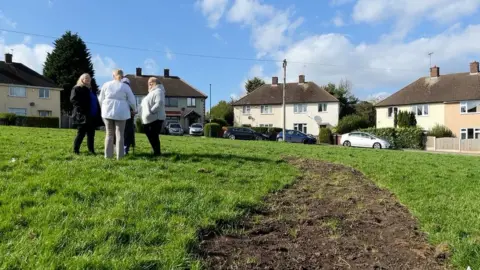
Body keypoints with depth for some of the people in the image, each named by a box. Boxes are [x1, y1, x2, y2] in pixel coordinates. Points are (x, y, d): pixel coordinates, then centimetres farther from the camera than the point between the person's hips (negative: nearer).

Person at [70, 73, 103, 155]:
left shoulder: (92, 90, 22)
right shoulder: (77, 89, 0)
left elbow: (96, 102, 22)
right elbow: (73, 100, -13)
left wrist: (98, 114, 11)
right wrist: (81, 109, -21)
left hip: (92, 116, 7)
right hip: (83, 115, -7)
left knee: (91, 134, 8)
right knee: (81, 133, -3)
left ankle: (91, 150, 13)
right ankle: (76, 150, 7)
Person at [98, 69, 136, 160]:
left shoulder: (106, 85, 6)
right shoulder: (125, 86, -1)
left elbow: (101, 99, 11)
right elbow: (132, 100, 2)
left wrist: (103, 109, 27)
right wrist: (134, 109, 20)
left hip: (108, 112, 2)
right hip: (121, 112, -2)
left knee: (109, 133, 10)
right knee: (120, 134, 3)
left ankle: (108, 154, 11)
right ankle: (119, 155, 3)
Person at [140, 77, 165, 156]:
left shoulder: (158, 91, -8)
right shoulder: (152, 92, 25)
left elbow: (159, 103, -24)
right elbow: (147, 105, 28)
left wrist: (151, 111, -26)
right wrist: (143, 115, 17)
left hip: (155, 119, -10)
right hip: (149, 120, 10)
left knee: (154, 137, -8)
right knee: (151, 137, 12)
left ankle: (157, 153, -1)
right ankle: (156, 152, 19)